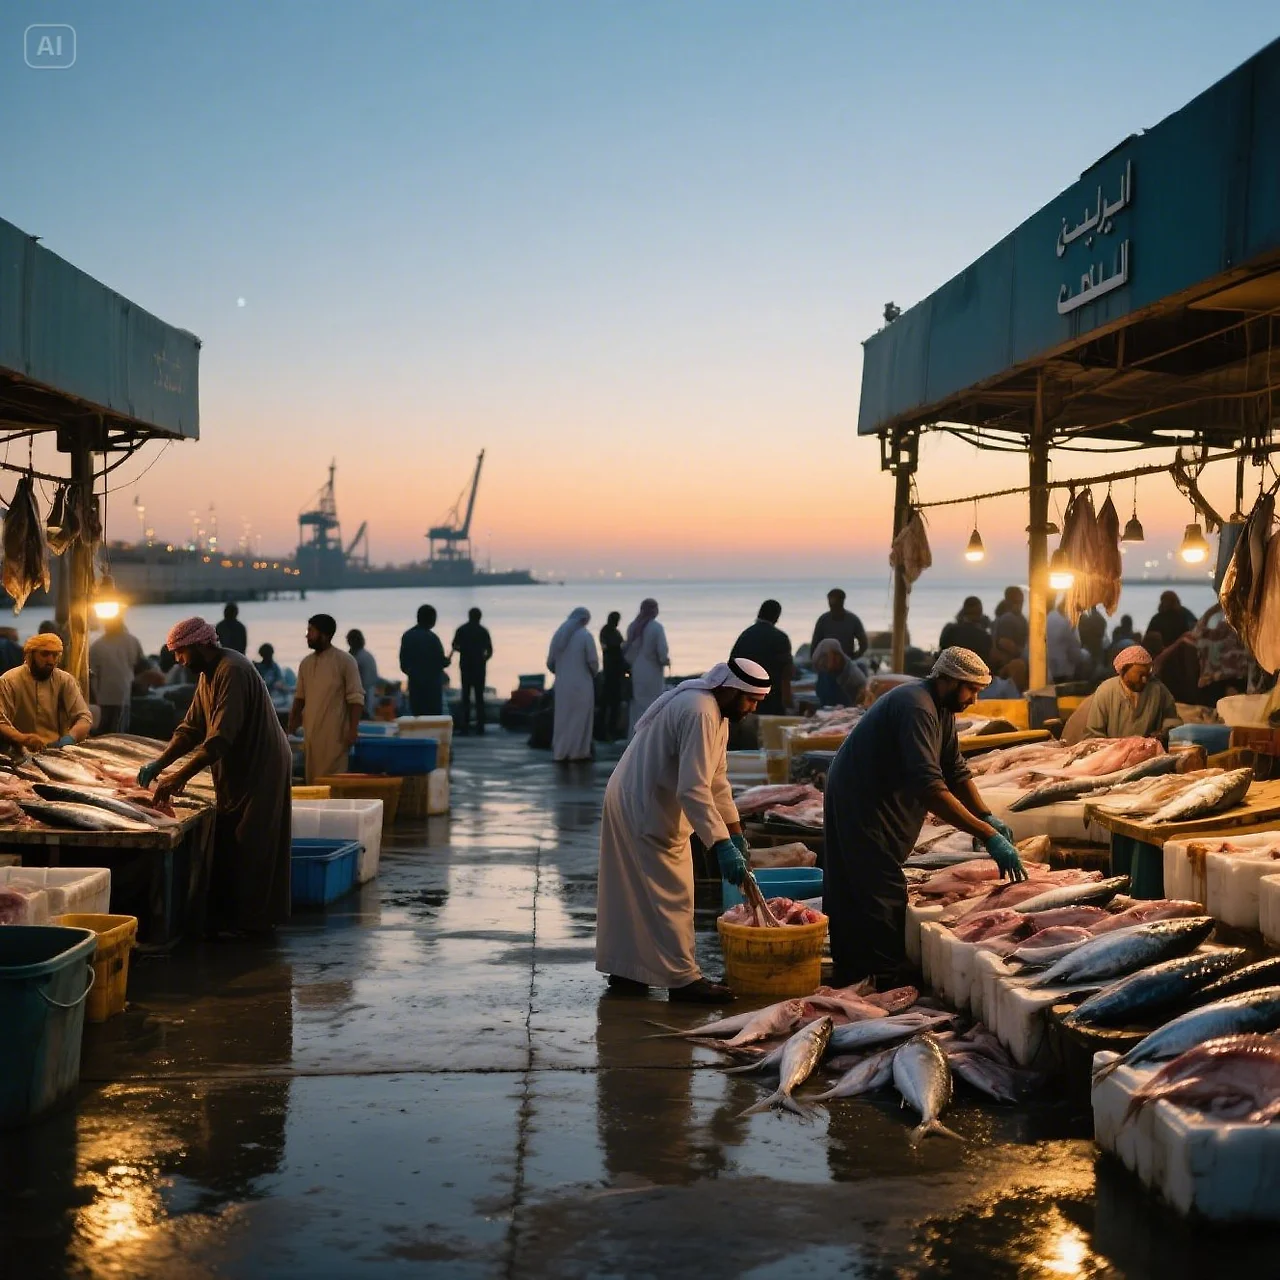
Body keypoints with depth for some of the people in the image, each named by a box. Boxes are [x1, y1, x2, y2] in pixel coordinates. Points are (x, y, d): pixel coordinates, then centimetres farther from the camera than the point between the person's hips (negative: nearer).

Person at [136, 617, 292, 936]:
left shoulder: (232, 671, -22)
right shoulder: (208, 674, 11)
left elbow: (221, 738, -29)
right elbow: (192, 729, 12)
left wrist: (180, 776, -29)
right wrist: (158, 764, 0)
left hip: (260, 769, -10)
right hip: (238, 770, 10)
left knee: (248, 847, -5)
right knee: (226, 846, 12)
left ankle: (251, 922, 2)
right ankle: (227, 916, 19)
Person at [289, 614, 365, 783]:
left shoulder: (345, 661, -7)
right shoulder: (305, 663, 10)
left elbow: (356, 698, -9)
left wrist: (353, 729, -15)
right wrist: (293, 719, 6)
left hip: (334, 733, -6)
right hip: (311, 732, 6)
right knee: (312, 778, 9)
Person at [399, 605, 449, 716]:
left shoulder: (407, 636, 5)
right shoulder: (431, 638, -14)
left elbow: (403, 662, 8)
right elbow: (441, 662, -11)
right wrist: (448, 661, 10)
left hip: (414, 682, 6)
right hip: (432, 683, -6)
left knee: (417, 714, 8)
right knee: (433, 715, -2)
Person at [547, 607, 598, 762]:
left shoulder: (559, 634, 7)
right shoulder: (585, 635, -8)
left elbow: (550, 663, 8)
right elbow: (593, 661, -11)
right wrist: (594, 673, 9)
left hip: (562, 684, 5)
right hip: (581, 684, -5)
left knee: (562, 718, 12)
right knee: (580, 717, 5)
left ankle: (560, 751, 13)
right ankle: (578, 751, 5)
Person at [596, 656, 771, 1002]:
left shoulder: (716, 711, 10)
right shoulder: (700, 714, -25)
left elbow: (717, 779, 16)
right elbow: (693, 789, -31)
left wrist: (736, 833, 15)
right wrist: (722, 844, -33)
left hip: (633, 803, 11)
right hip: (646, 811, -11)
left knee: (634, 893, 16)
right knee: (671, 894, -5)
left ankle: (624, 971, 24)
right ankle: (682, 978, 1)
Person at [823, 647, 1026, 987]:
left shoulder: (943, 709, 7)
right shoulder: (916, 708, -27)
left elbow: (956, 771, 10)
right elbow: (930, 788, -36)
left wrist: (988, 817, -6)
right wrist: (988, 836, -37)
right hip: (862, 808, -11)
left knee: (852, 893, 16)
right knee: (883, 896, -12)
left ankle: (850, 973, 25)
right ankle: (888, 984, -10)